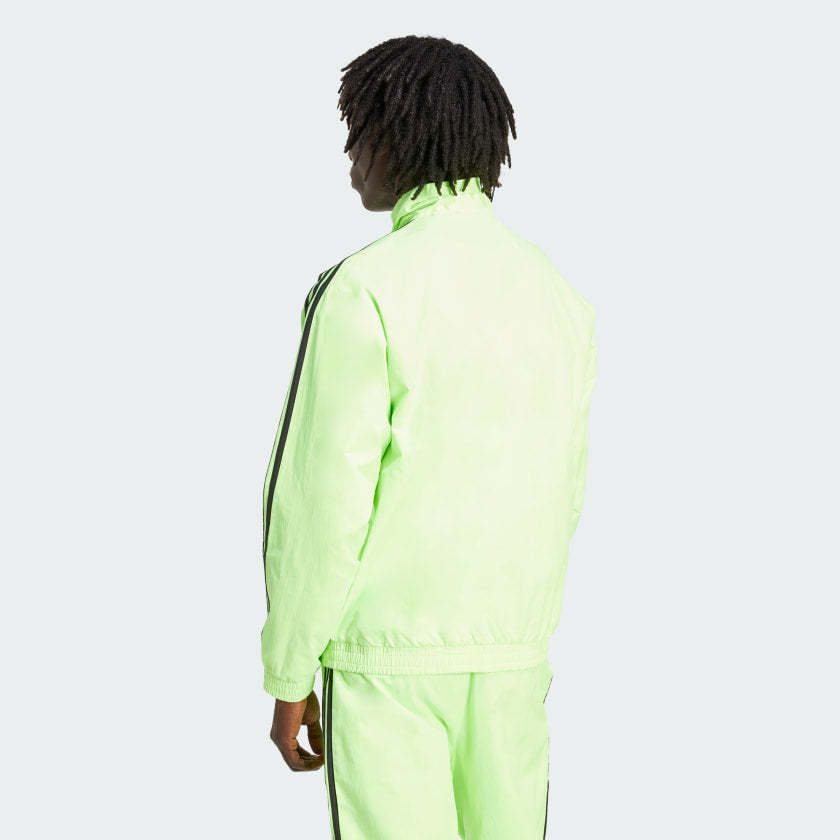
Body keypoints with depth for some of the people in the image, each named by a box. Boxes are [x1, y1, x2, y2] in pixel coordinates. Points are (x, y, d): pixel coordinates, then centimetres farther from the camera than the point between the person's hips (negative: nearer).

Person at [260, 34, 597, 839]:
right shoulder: (555, 295, 6)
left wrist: (288, 679, -6)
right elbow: (559, 494, 12)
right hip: (510, 653, 6)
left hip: (387, 655, -6)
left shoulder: (367, 289, -15)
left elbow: (324, 495, -16)